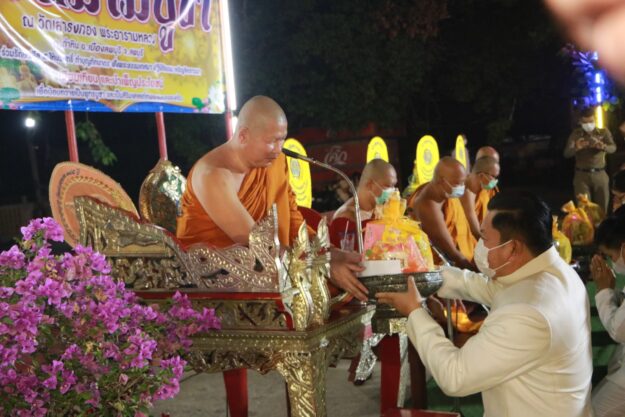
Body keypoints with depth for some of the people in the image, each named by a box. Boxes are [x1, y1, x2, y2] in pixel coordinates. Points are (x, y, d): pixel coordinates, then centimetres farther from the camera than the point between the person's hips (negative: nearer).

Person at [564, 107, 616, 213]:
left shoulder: (604, 132, 4)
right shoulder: (575, 134, 3)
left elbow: (613, 148, -12)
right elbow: (566, 153, -7)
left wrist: (603, 147, -36)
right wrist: (576, 148, -31)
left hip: (600, 175, 1)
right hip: (582, 175, -1)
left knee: (602, 208, 5)